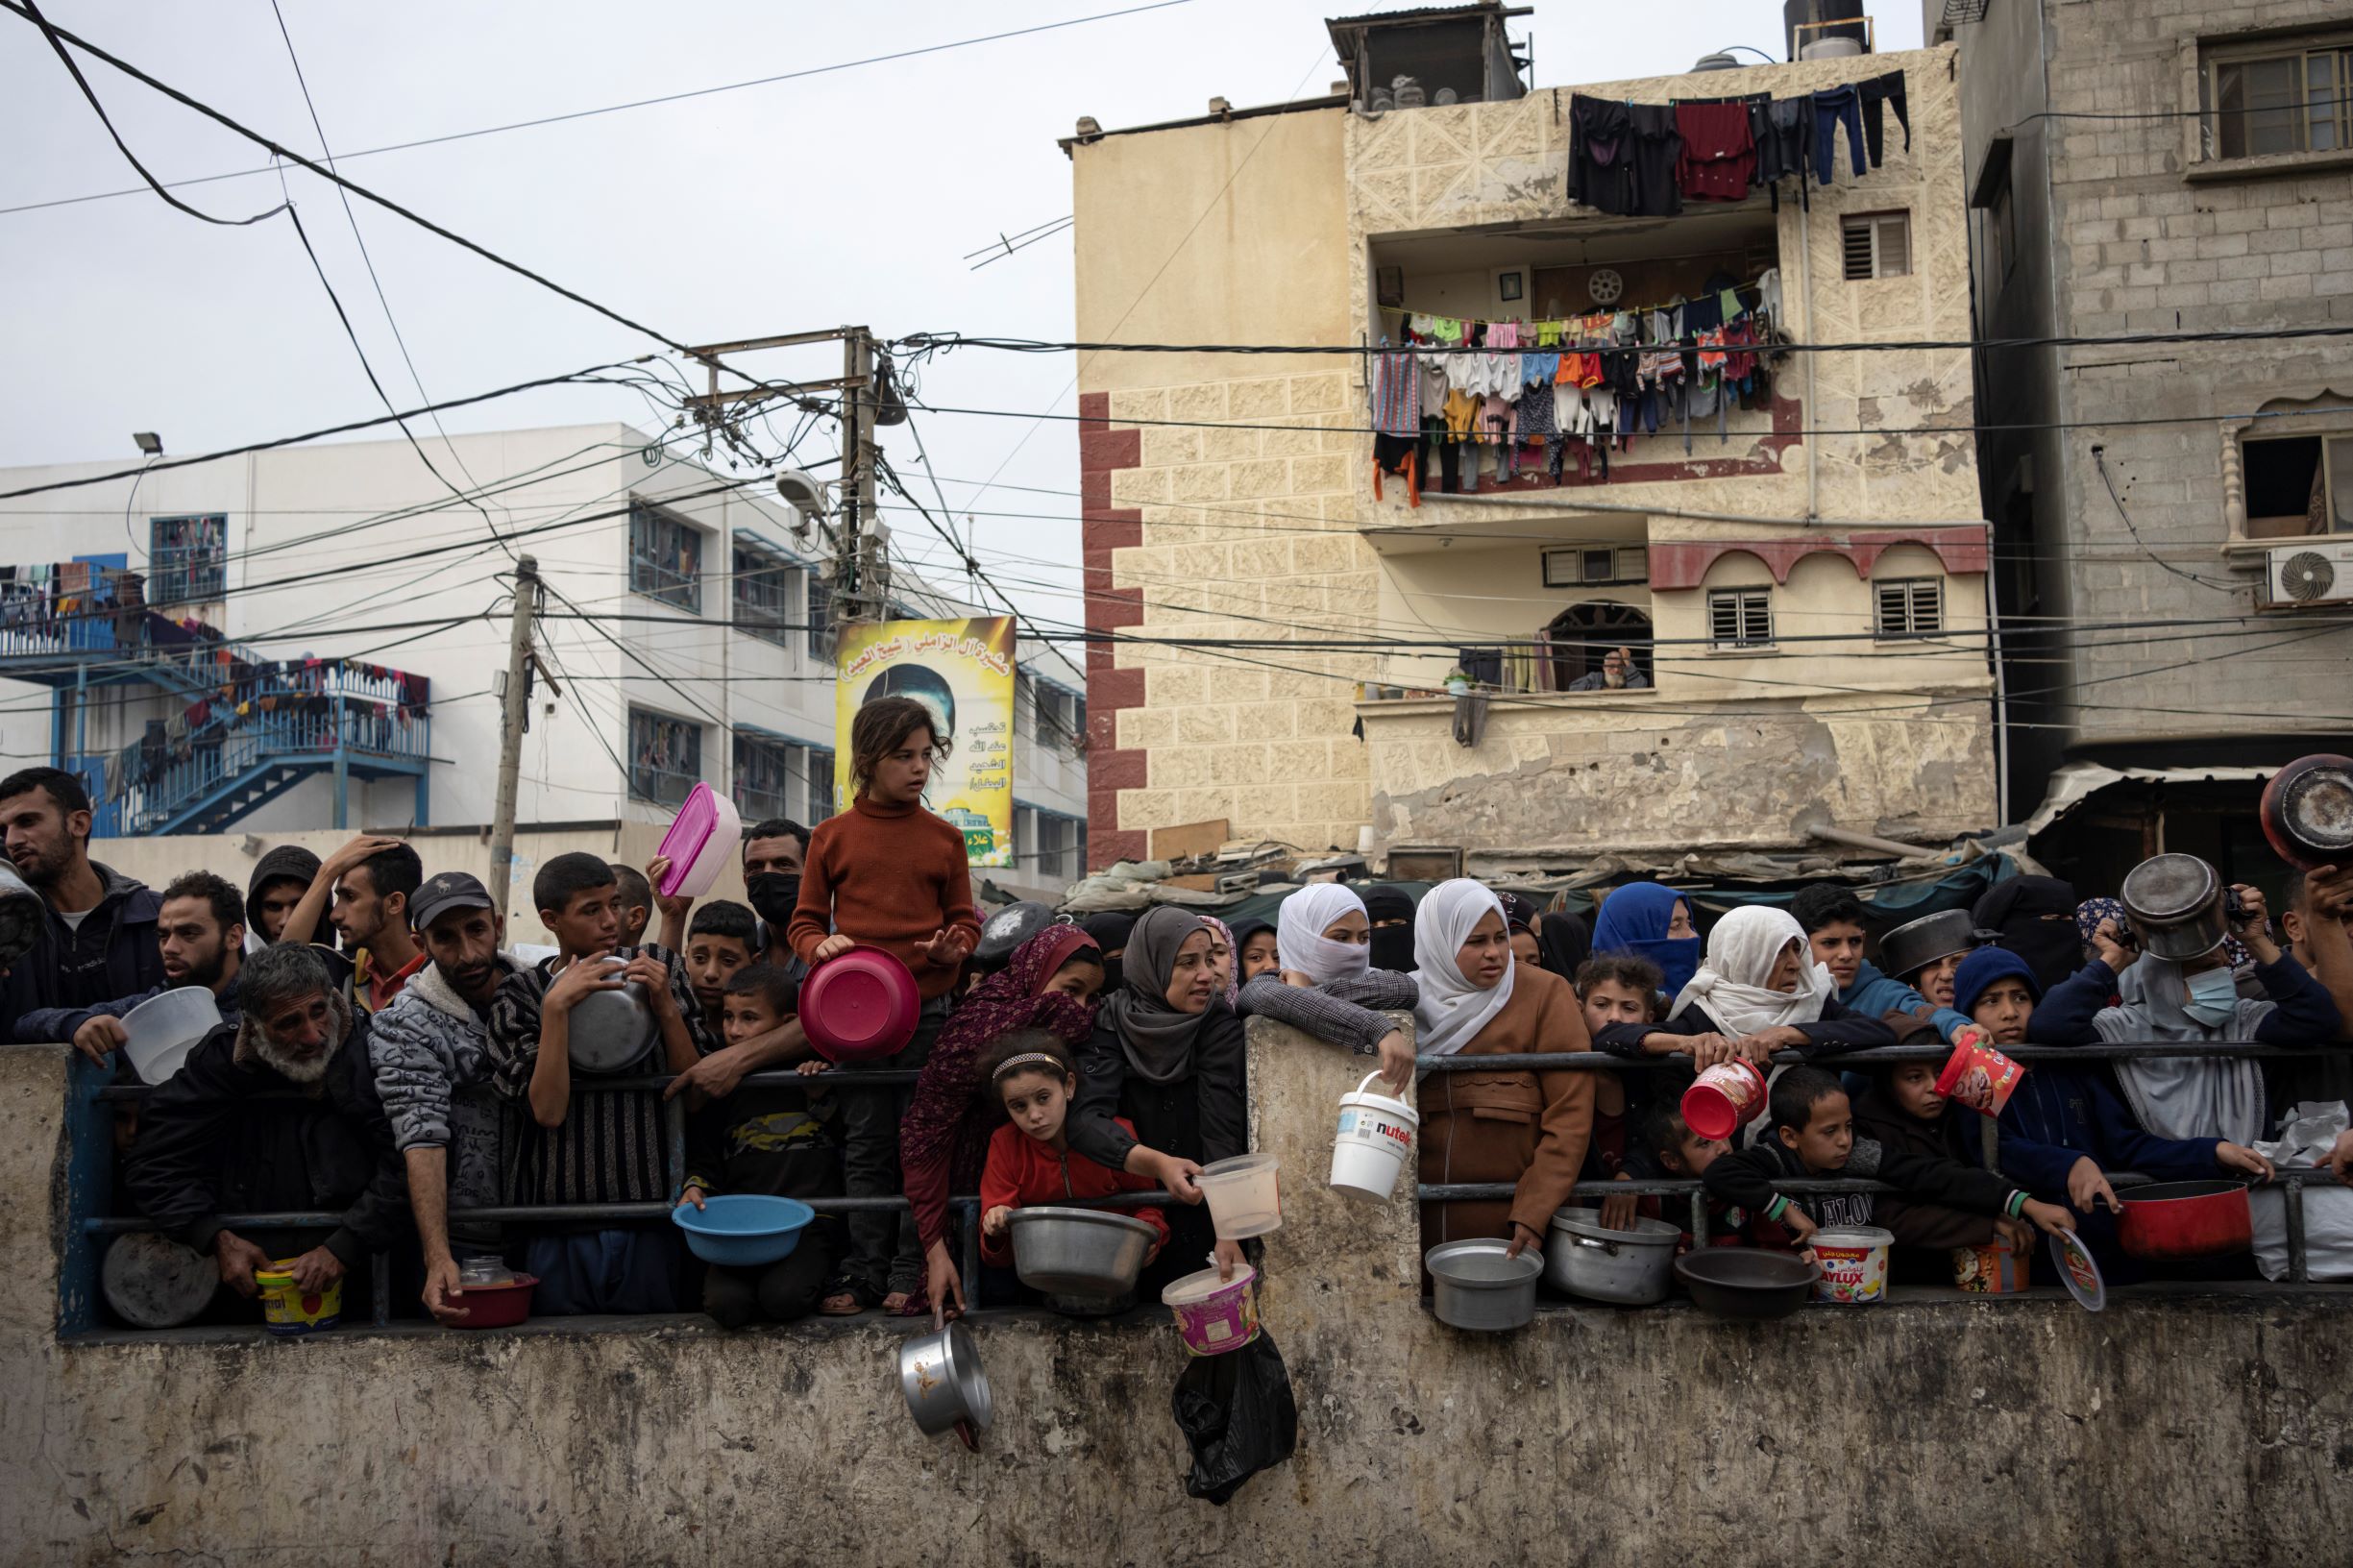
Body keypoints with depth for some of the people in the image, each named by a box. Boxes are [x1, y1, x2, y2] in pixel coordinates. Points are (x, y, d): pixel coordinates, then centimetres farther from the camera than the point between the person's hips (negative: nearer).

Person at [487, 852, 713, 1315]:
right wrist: (557, 1007, -15)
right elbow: (548, 1110, -11)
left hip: (650, 1216, 1)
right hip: (557, 1227, -1)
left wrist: (666, 1008, -10)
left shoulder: (661, 970, 6)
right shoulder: (519, 994, 2)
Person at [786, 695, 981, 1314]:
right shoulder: (832, 836, 6)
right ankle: (864, 1271, 12)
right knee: (865, 1146, 5)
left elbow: (964, 918, 11)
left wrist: (952, 946, -11)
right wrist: (819, 945, -12)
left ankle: (911, 1273, 10)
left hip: (928, 1007, 0)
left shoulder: (944, 838, 7)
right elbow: (805, 920, 9)